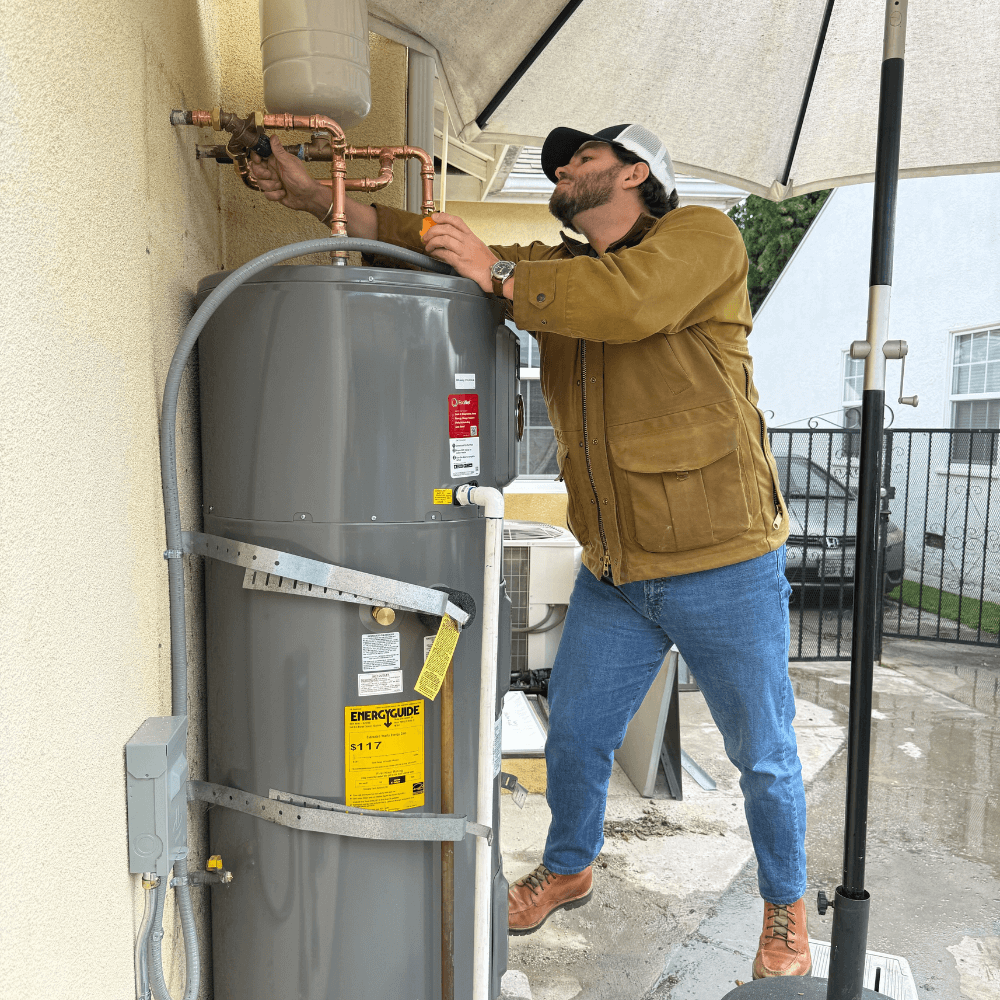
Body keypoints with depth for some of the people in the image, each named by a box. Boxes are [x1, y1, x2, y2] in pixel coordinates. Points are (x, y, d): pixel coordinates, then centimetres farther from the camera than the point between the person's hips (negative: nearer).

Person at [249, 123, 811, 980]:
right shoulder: (552, 274, 12)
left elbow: (631, 300, -27)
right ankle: (567, 869, 45)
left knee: (764, 757, 13)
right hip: (613, 578, 6)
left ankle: (786, 906, 40)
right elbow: (438, 244, 7)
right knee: (574, 738, 17)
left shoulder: (703, 236, -6)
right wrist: (317, 196, 2)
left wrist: (500, 275, -18)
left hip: (723, 565, -5)